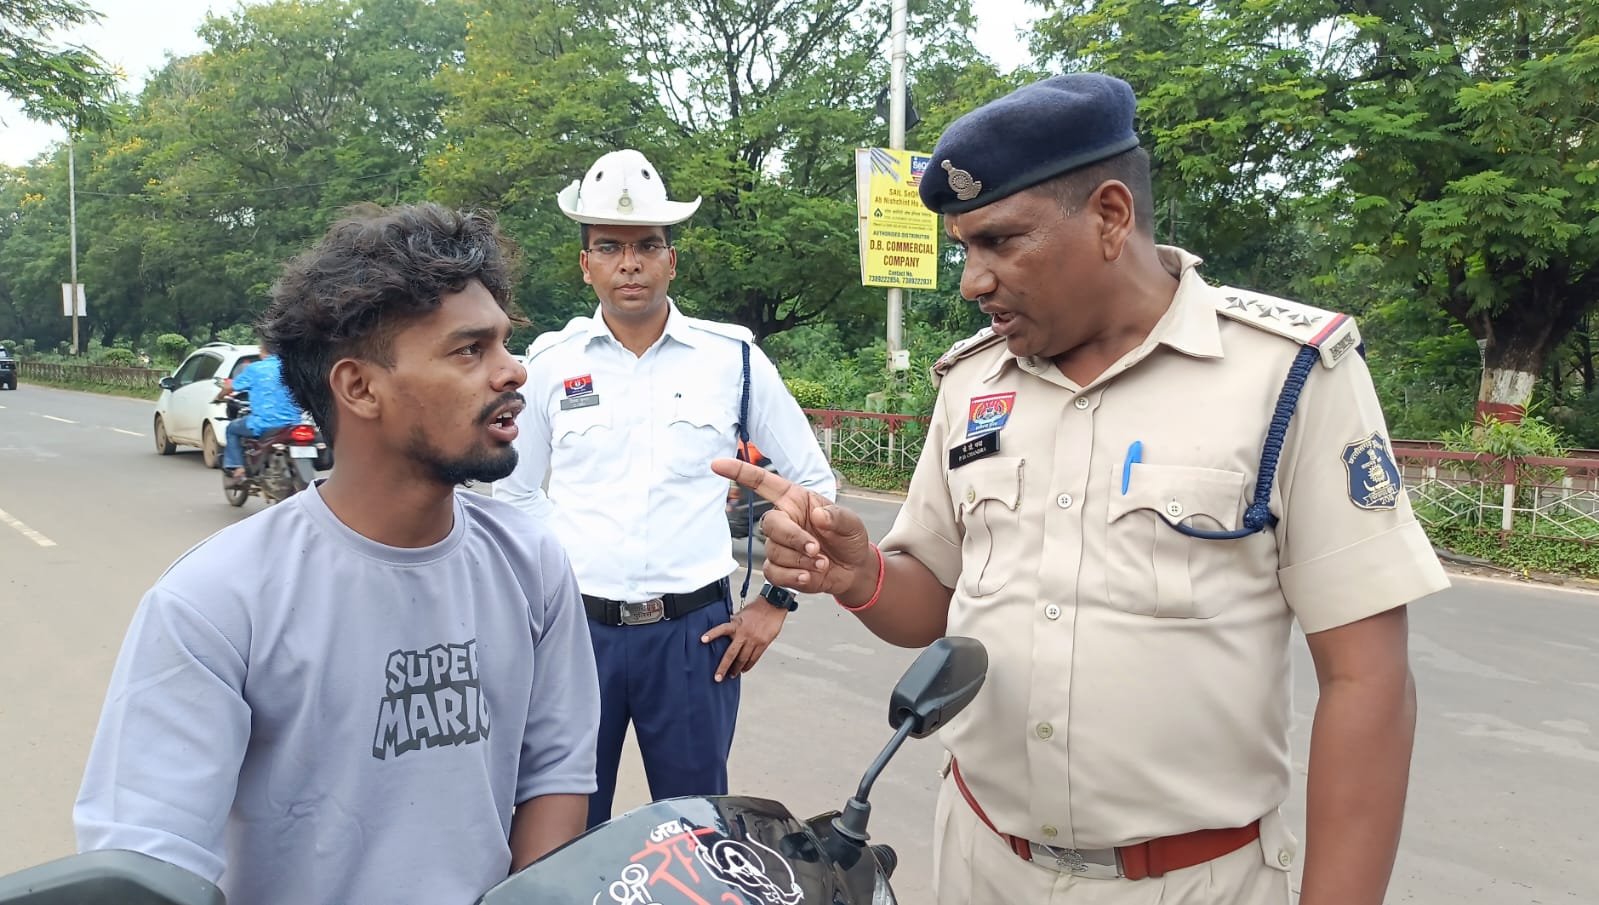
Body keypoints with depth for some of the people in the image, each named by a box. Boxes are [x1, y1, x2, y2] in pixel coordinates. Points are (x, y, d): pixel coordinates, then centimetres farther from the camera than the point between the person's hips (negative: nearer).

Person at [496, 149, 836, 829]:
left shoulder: (732, 357, 0)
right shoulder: (549, 362, 4)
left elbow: (812, 481, 7)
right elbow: (517, 491, 16)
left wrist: (776, 601, 3)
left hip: (693, 633, -1)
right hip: (574, 627, 1)